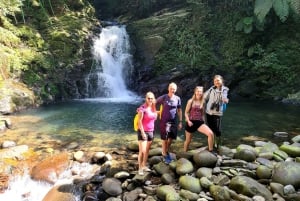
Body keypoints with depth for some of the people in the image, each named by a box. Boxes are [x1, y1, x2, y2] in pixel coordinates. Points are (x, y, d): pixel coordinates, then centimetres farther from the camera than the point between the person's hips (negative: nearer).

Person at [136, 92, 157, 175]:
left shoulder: (153, 108, 5)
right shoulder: (142, 108, -16)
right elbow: (139, 121, -17)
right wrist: (143, 133, -19)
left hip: (151, 132, 7)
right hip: (143, 132, -6)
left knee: (147, 150, 13)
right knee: (142, 151, -6)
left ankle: (144, 166, 26)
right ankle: (140, 168, 7)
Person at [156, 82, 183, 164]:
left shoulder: (177, 98, 1)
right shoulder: (163, 97, -10)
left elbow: (179, 110, 7)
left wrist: (180, 122, 6)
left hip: (174, 121, 4)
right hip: (164, 121, -4)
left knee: (171, 138, 14)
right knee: (164, 139, 3)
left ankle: (167, 151, 37)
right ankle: (164, 155, 19)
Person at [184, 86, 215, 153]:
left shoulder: (202, 102, 7)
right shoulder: (191, 101, -3)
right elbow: (186, 113, -2)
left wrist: (203, 121, 11)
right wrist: (188, 121, -15)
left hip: (199, 122, 2)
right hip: (191, 122, -2)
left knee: (210, 133, -20)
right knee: (188, 140, 9)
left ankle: (211, 150, -4)